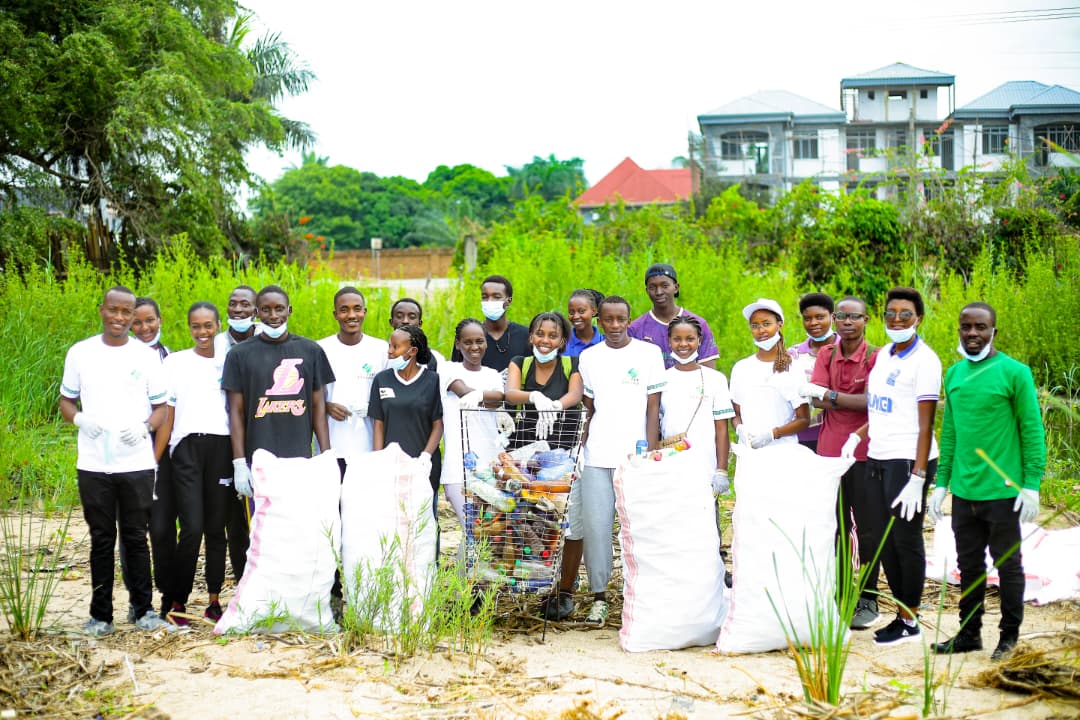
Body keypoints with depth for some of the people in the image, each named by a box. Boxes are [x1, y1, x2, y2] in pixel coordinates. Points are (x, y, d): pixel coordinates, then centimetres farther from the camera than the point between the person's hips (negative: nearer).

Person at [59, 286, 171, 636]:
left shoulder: (147, 357, 4)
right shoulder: (80, 353, 5)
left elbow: (161, 407, 8)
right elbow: (66, 401, 12)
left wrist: (145, 426, -12)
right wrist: (79, 419, -10)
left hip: (136, 463, -1)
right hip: (93, 464, 1)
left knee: (135, 538, 4)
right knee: (101, 540, 6)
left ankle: (143, 610, 13)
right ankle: (100, 614, 13)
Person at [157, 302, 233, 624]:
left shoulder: (229, 363, 12)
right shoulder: (176, 362, 9)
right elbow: (167, 416, 6)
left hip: (221, 448, 2)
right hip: (187, 448, -1)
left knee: (216, 527, 4)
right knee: (192, 528, -11)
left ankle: (214, 600, 14)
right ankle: (178, 600, 1)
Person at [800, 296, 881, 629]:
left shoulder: (875, 357, -6)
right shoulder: (826, 355, 8)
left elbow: (872, 402, -15)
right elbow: (816, 400, -2)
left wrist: (829, 394, -9)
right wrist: (854, 401, -14)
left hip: (864, 453, -4)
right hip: (829, 450, 4)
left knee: (868, 529, 4)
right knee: (835, 527, 10)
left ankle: (867, 601, 14)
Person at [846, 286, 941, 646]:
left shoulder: (923, 361, -10)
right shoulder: (883, 355, 14)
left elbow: (925, 425, -14)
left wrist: (918, 477, -18)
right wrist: (858, 435, 7)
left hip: (907, 461, -8)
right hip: (876, 458, 8)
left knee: (906, 540, 0)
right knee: (885, 540, 10)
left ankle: (910, 621, 11)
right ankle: (902, 613, 21)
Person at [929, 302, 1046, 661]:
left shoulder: (1014, 372, -7)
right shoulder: (954, 373, 10)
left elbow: (1032, 430, -7)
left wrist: (1032, 483, -12)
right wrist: (941, 482, 12)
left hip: (1002, 491, -5)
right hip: (963, 492, 5)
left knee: (1007, 564, 6)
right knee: (969, 564, 13)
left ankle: (1009, 635, 17)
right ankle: (969, 633, 23)